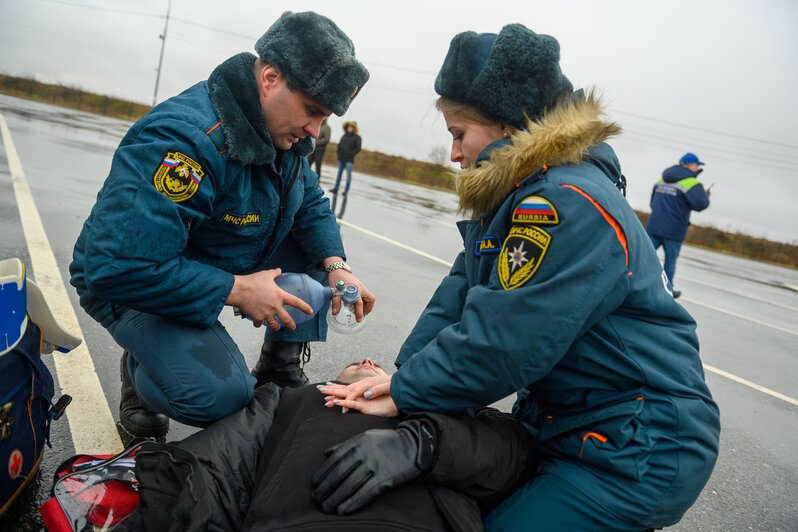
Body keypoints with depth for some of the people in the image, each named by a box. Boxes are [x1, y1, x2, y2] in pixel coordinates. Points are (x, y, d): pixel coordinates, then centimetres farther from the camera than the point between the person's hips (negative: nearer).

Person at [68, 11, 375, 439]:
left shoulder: (282, 128, -7)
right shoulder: (184, 139, -35)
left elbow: (310, 203, 7)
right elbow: (118, 267, -37)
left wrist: (335, 265, -13)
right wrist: (236, 290, -30)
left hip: (220, 265, 8)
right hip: (132, 282, -8)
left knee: (316, 242, -2)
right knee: (221, 396, -27)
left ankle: (280, 368, 9)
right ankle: (140, 371, 7)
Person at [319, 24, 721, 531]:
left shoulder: (570, 205, -25)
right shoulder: (512, 196, 8)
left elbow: (501, 344, -27)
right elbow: (461, 296, 3)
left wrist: (403, 394, -15)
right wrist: (405, 372, -9)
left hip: (637, 452, -9)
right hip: (566, 423, 9)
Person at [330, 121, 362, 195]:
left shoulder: (357, 137, -1)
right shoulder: (345, 135, 12)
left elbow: (358, 148, -5)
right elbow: (339, 144, 20)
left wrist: (350, 154, -11)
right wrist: (339, 153, 7)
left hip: (349, 160, -5)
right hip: (341, 159, 5)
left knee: (348, 174, -5)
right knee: (339, 173, 6)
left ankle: (346, 190, -3)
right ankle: (335, 188, 8)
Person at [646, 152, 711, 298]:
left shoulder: (661, 181, 13)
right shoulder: (691, 183, -9)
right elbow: (700, 204, -19)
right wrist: (705, 194, 1)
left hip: (653, 227, 5)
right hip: (674, 231, -5)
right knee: (670, 261, 10)